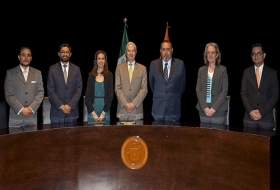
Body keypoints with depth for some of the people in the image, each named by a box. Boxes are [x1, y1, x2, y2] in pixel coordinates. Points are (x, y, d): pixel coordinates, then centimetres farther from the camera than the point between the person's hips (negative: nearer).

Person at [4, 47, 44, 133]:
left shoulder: (37, 73, 10)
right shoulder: (10, 73, 3)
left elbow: (40, 92, 3)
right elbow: (9, 95, -3)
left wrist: (31, 108, -10)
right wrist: (21, 109, -13)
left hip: (32, 118, 2)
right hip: (15, 118, -1)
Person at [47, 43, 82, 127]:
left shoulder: (76, 69, 8)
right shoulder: (52, 69, 4)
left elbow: (79, 89, 2)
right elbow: (50, 90, -1)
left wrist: (70, 105, -9)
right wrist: (61, 105, -10)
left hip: (72, 110, 1)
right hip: (57, 111, -1)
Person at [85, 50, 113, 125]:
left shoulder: (109, 75, 3)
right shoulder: (91, 75, 5)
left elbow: (110, 95, -1)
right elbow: (87, 95, 2)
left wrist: (103, 113, -9)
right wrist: (93, 113, -8)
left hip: (105, 111, 0)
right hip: (92, 111, 1)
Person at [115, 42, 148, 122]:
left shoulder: (142, 68, 8)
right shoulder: (119, 67, 9)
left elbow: (144, 89, 1)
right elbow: (117, 88, 2)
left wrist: (134, 103, -10)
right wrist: (125, 103, -10)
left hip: (137, 108, 0)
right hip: (122, 108, 0)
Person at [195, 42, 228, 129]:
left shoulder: (222, 69, 2)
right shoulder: (201, 70, 10)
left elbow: (224, 90, -3)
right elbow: (198, 90, 5)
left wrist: (214, 108, -11)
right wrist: (205, 108, -7)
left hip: (218, 110, -2)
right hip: (203, 110, 3)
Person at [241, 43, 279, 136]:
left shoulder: (272, 72, 5)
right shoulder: (247, 72, 9)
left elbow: (275, 95, 1)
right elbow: (243, 93, 5)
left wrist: (261, 112, -9)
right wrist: (250, 111, -8)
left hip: (266, 117, -1)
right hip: (249, 117, 1)